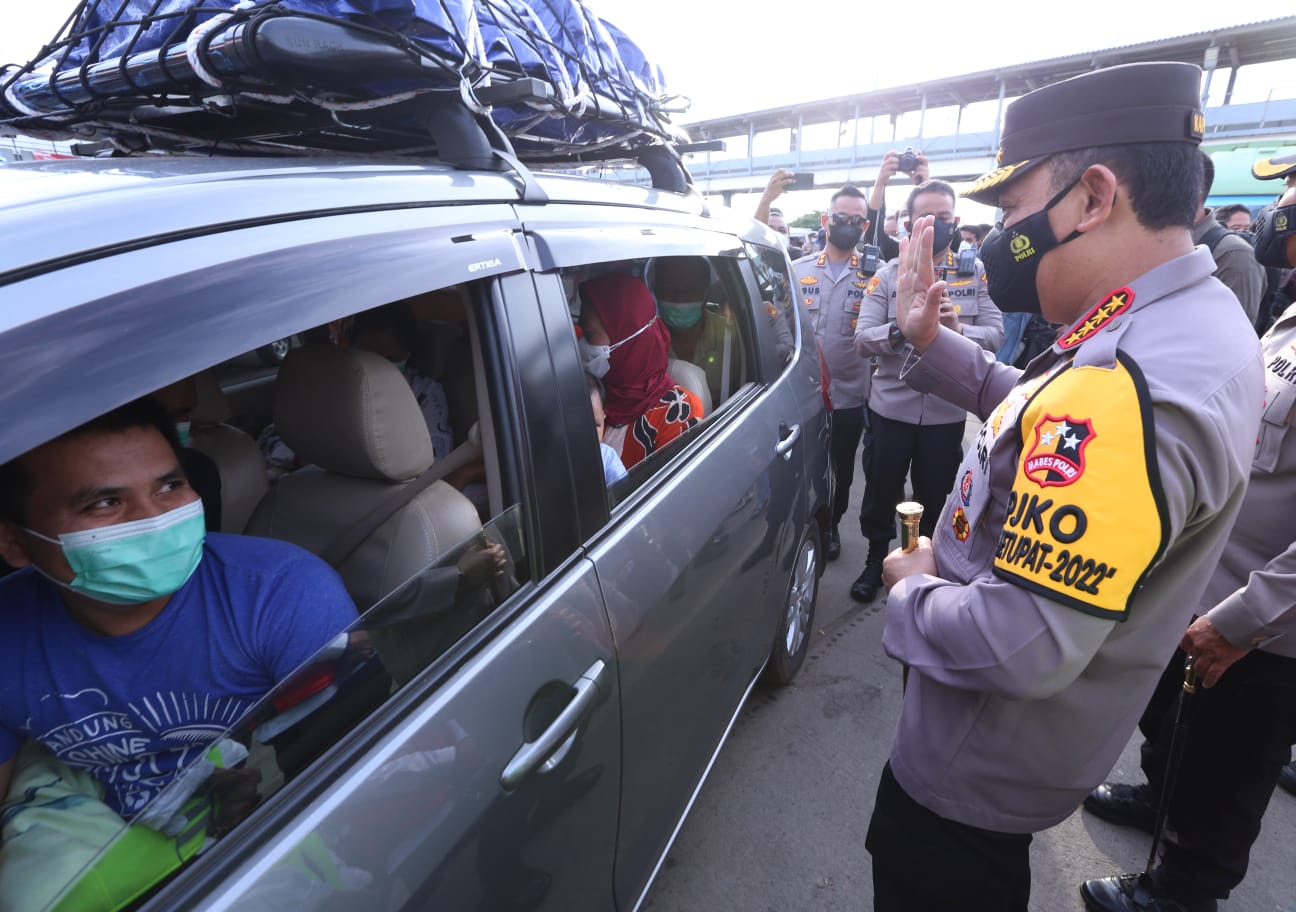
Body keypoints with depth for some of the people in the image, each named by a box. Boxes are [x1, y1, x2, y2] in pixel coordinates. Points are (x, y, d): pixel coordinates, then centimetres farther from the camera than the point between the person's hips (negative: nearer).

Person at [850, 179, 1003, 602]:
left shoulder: (976, 273, 2)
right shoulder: (886, 276, -1)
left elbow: (996, 334, -6)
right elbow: (862, 340, -10)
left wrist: (958, 330, -26)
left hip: (947, 411, 1)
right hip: (891, 407, 0)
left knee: (935, 495, 15)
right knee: (881, 490, 11)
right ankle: (876, 559, 33)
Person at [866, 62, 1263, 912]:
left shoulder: (1121, 386, -37)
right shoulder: (1198, 320, -2)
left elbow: (1024, 646, -37)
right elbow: (1038, 418, 11)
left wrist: (911, 592, -18)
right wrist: (929, 343, 1)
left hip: (980, 766, -9)